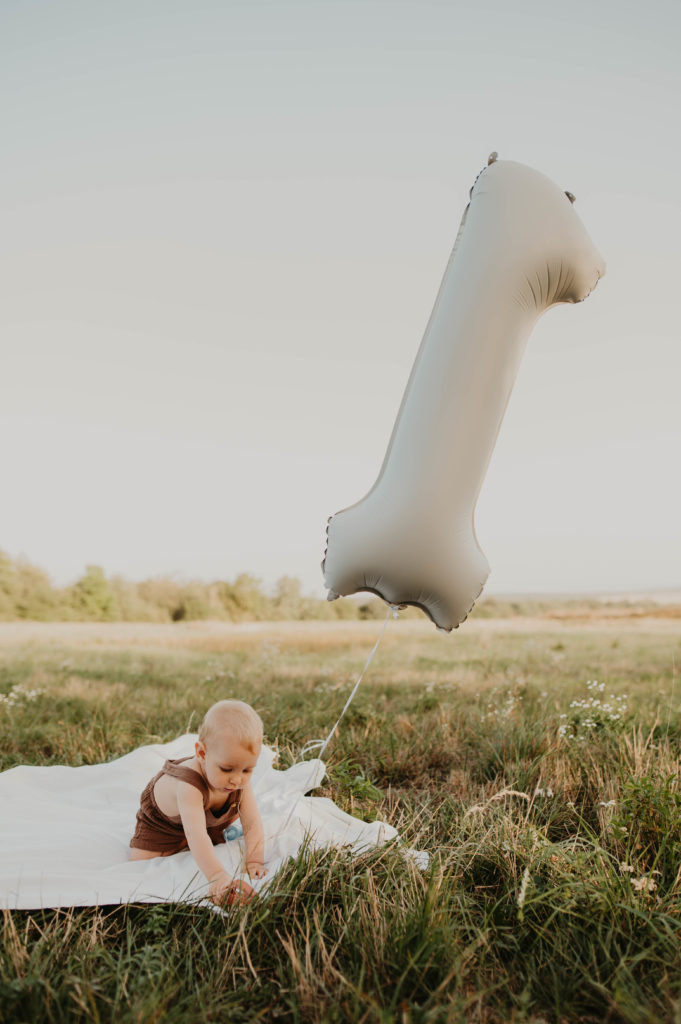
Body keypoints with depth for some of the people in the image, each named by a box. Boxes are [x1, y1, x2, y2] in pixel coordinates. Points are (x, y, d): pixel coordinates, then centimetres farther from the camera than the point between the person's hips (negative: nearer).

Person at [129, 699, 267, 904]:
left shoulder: (241, 781, -31)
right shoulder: (189, 785, -49)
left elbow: (252, 823, -30)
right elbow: (196, 835, -58)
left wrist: (255, 862, -43)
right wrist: (217, 876, -67)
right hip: (161, 823, -4)